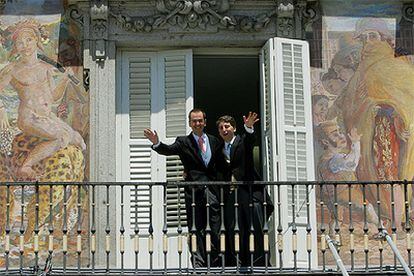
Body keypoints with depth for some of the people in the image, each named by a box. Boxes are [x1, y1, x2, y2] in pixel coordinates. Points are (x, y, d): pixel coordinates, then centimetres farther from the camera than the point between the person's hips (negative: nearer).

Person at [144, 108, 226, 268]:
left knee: (216, 230, 3)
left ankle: (215, 264, 13)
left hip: (213, 190, 2)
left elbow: (221, 165, 19)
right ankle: (198, 264, 5)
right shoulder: (184, 142, 4)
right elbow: (169, 150, -14)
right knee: (196, 230, 0)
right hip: (194, 191, -2)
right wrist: (156, 143, -32)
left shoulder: (214, 141, 14)